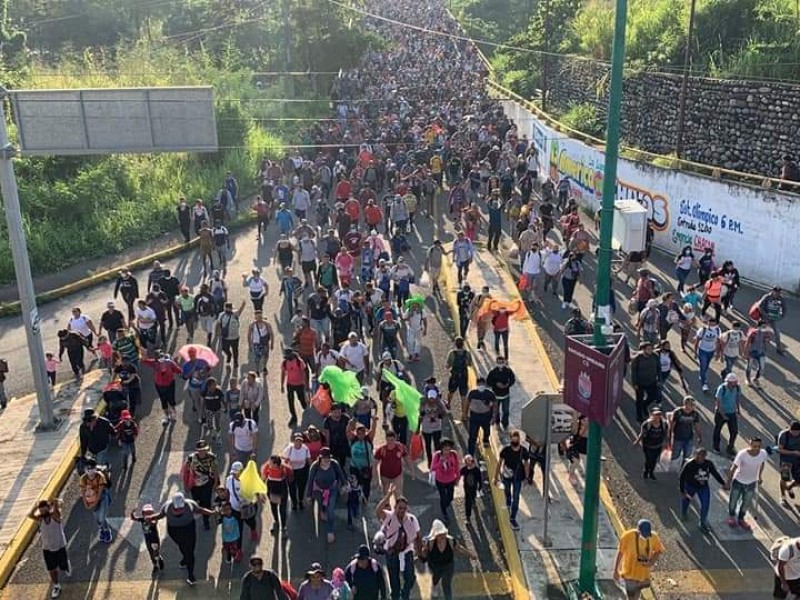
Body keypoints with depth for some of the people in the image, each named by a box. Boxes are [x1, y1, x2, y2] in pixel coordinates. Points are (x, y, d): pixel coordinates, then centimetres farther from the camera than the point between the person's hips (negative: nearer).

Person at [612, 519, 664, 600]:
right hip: (629, 573, -4)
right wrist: (615, 571, -6)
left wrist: (652, 561, -15)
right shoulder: (628, 536, -22)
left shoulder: (654, 537, -12)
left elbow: (659, 550, 5)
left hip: (644, 574, 4)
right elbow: (620, 552, -12)